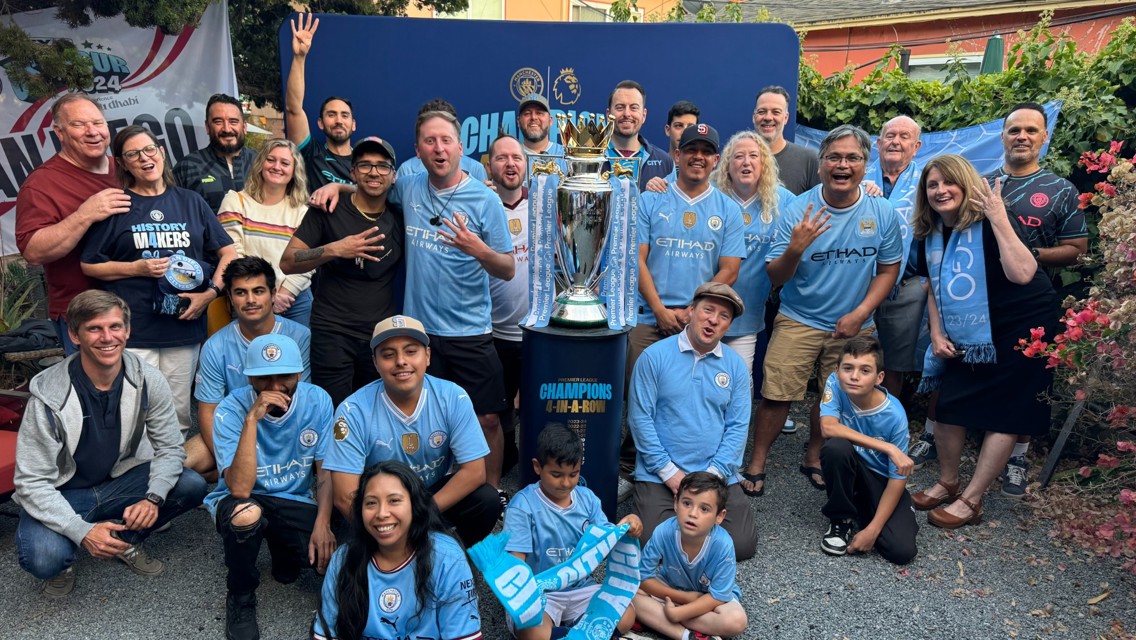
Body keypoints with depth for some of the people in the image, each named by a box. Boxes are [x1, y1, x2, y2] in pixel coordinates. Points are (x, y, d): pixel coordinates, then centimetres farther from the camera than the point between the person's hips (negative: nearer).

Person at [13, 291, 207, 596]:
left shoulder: (149, 381, -15)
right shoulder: (49, 396, -23)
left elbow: (170, 448, -8)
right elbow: (32, 481, -20)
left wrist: (154, 498, -27)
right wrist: (82, 532, -32)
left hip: (118, 479, 4)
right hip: (62, 493, -3)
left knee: (192, 486, -20)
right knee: (44, 559, -32)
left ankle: (125, 540, 7)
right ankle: (63, 561, 7)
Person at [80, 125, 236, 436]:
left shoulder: (190, 202, 10)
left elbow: (228, 253, 10)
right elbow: (89, 265, 4)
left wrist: (211, 292, -4)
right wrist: (137, 268, -9)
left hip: (184, 326, 2)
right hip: (134, 331, -2)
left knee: (179, 416, 9)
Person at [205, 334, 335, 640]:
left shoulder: (318, 401, -11)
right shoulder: (231, 410, -20)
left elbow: (326, 471, -6)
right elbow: (240, 489, -31)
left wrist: (323, 523, -22)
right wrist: (252, 419, -37)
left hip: (297, 501, 3)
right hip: (243, 501, -2)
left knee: (331, 554, -22)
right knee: (246, 513, -37)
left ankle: (284, 554, 16)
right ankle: (241, 597, -5)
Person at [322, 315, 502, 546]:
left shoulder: (454, 398, -14)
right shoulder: (353, 411, -18)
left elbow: (474, 471, -16)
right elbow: (346, 497, -19)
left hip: (437, 494, 2)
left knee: (487, 500, -24)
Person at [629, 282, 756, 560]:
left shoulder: (735, 365, 5)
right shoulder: (655, 356, -4)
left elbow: (737, 426, 3)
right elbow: (640, 418, -6)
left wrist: (713, 474, -9)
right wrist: (669, 472, -10)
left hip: (717, 476, 3)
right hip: (660, 474, -2)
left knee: (743, 544, -9)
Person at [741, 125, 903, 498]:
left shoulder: (882, 213, -6)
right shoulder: (798, 211, -12)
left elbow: (888, 270, 4)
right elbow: (775, 278, -12)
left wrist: (860, 313, -8)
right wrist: (796, 248, -32)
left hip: (854, 325, 2)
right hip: (798, 320, -2)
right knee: (777, 394, -5)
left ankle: (813, 459, 35)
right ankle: (756, 464, 12)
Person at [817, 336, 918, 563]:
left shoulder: (894, 415, -23)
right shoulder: (835, 383, -19)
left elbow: (897, 478, -18)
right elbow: (828, 427, -33)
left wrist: (872, 530, -23)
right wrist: (887, 447, -35)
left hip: (882, 480, 0)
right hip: (849, 472, 1)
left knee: (902, 551, -21)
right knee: (836, 447, -34)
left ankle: (864, 516, 14)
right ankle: (841, 519, -8)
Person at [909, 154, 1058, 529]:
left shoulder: (989, 223, -16)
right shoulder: (930, 234, 3)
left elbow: (1022, 273, -31)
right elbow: (933, 287, 15)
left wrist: (1000, 218, -31)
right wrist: (936, 333, 5)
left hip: (1020, 329, -6)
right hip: (965, 338, 7)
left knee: (1002, 417, -1)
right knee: (949, 407, 7)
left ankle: (971, 501, 6)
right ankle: (947, 483, 26)